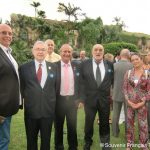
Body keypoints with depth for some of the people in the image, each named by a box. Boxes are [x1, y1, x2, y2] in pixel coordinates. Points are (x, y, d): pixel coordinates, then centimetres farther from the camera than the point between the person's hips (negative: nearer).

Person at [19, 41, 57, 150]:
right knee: (31, 140, 16)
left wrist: (54, 103, 6)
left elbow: (56, 86, 9)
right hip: (30, 110, -1)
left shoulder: (53, 67, 4)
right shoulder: (24, 67, -1)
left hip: (48, 109, 1)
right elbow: (21, 88, 3)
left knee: (46, 139, 17)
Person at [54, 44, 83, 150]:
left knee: (72, 126, 12)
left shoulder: (76, 66, 3)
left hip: (72, 100, 2)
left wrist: (79, 98, 3)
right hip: (59, 100, -2)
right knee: (58, 126, 13)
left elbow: (79, 83, 8)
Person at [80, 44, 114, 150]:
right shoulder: (85, 64, -3)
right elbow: (81, 82, -2)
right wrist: (82, 97, -4)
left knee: (104, 123, 15)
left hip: (105, 99, 1)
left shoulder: (110, 65, 1)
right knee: (89, 122, 15)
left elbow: (113, 81, 6)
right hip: (89, 98, -1)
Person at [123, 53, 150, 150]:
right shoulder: (128, 73, 0)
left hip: (142, 104, -2)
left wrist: (142, 102, -11)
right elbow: (125, 88, 2)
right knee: (129, 123, 12)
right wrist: (128, 101, -7)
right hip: (130, 103, 2)